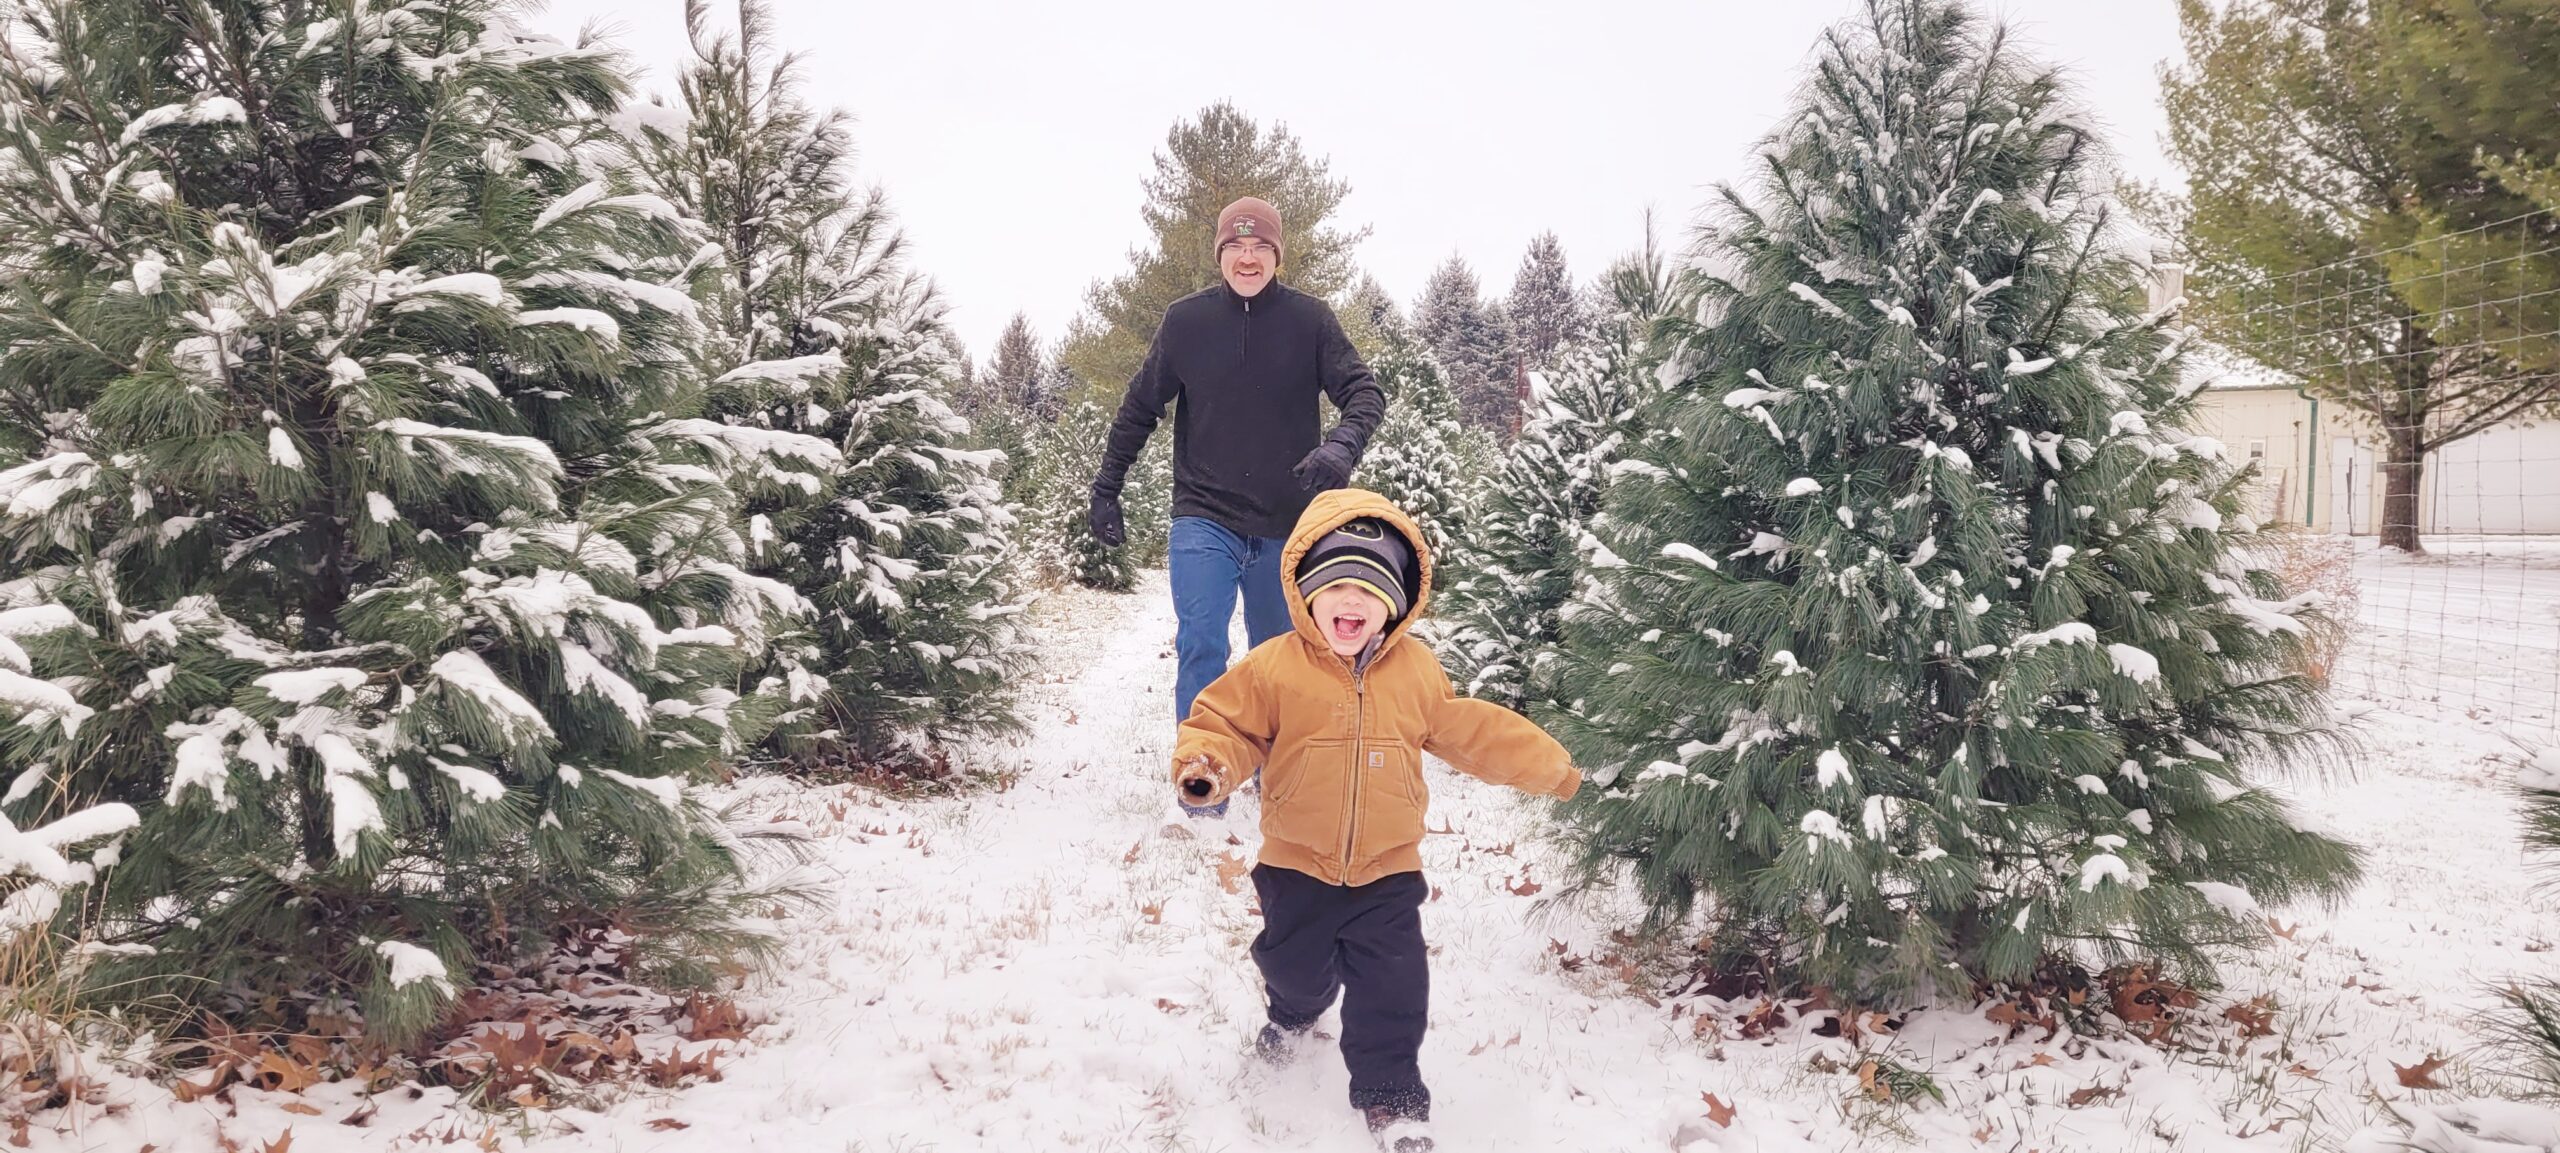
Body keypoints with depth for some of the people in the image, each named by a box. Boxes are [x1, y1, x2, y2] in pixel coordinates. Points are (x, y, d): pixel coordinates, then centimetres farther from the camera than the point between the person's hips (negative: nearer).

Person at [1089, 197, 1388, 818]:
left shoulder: (1309, 319, -3)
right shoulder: (1185, 320, 0)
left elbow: (1364, 391, -8)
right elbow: (1140, 408, 8)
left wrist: (1341, 445, -29)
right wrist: (1106, 489, 8)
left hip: (1286, 526, 1)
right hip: (1204, 519, -1)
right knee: (1200, 647, -13)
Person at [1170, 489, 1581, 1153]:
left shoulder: (1417, 671, -4)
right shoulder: (1275, 667, -13)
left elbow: (1470, 732, 8)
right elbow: (1226, 722, -9)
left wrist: (1544, 763, 10)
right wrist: (1205, 766, -31)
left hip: (1387, 872, 1)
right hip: (1296, 866, -1)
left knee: (1392, 990, 1)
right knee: (1294, 964, 17)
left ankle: (1392, 1097, 21)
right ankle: (1294, 1012, 54)